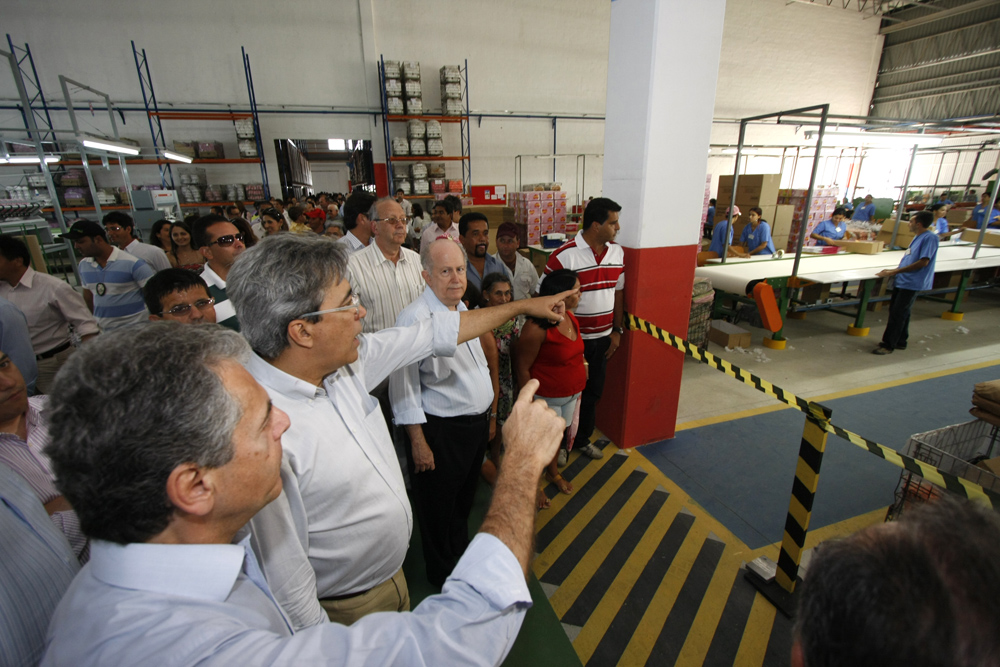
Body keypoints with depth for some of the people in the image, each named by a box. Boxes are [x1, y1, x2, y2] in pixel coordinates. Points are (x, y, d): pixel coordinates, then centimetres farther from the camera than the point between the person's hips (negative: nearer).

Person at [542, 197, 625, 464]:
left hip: (603, 339, 6)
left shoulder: (617, 253, 1)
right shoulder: (563, 256, -19)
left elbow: (618, 292, 10)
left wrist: (617, 331, 9)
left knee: (593, 392, 19)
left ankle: (583, 439, 40)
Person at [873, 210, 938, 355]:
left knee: (897, 314, -6)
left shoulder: (930, 238, -15)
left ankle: (888, 345, 1)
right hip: (902, 281, 9)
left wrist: (894, 271, -21)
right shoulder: (917, 237, 14)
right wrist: (892, 271, 7)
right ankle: (900, 342, 27)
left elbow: (923, 262, -20)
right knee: (901, 313, 16)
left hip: (912, 283, -9)